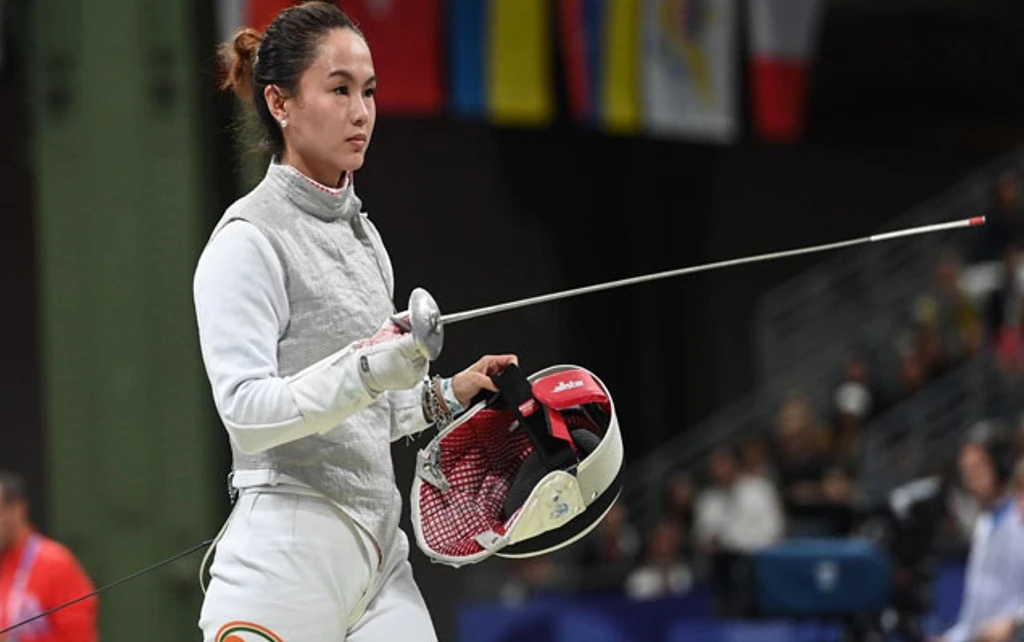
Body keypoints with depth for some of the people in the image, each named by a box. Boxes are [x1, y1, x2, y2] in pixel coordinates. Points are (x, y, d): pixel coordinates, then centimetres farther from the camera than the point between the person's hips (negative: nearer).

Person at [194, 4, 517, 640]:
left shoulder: (358, 230, 16)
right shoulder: (249, 240, -9)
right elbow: (247, 410, -20)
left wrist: (447, 395, 9)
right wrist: (365, 372, -31)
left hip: (376, 557, 8)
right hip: (286, 558, -8)